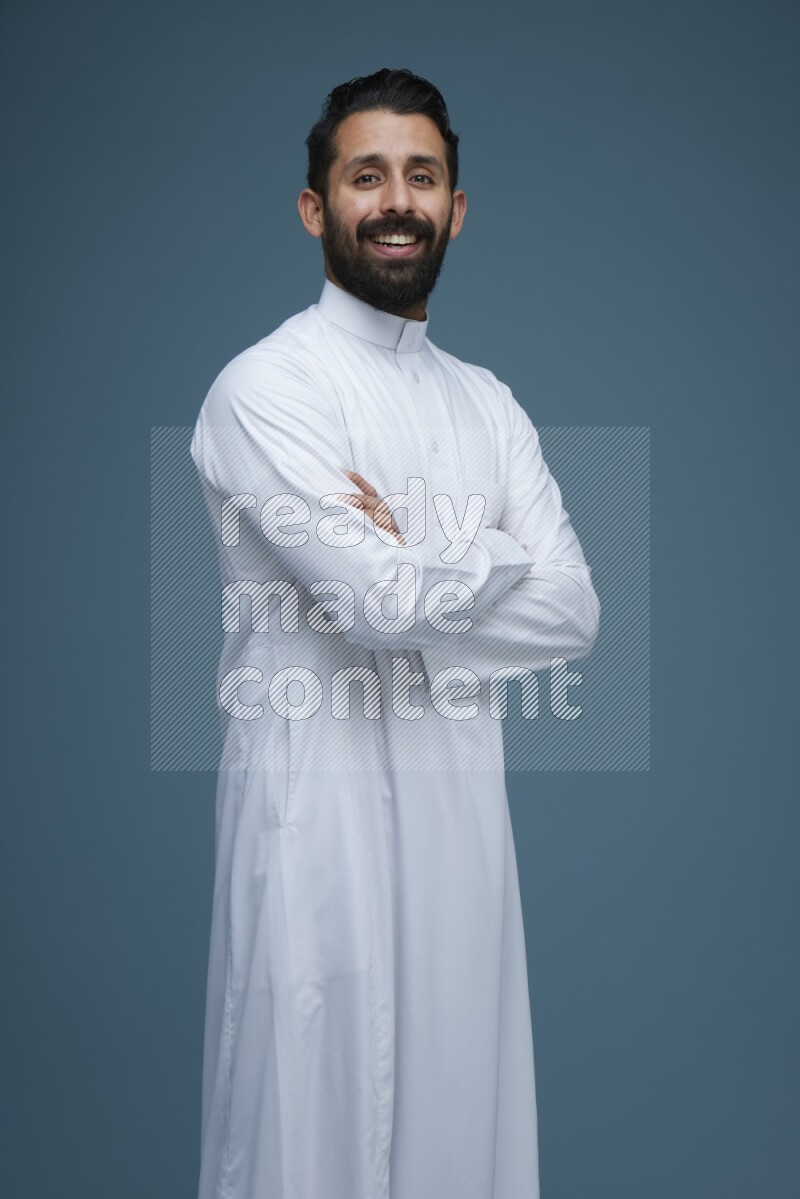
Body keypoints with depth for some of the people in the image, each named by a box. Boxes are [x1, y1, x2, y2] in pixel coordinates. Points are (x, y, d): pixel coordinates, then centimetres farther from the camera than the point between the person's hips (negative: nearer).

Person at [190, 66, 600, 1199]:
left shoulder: (487, 401, 12)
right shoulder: (267, 386, -8)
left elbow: (574, 608, 1)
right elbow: (379, 601, -19)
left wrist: (412, 573, -12)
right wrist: (496, 555, -2)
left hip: (464, 802, 6)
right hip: (322, 802, -5)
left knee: (461, 1096, 13)